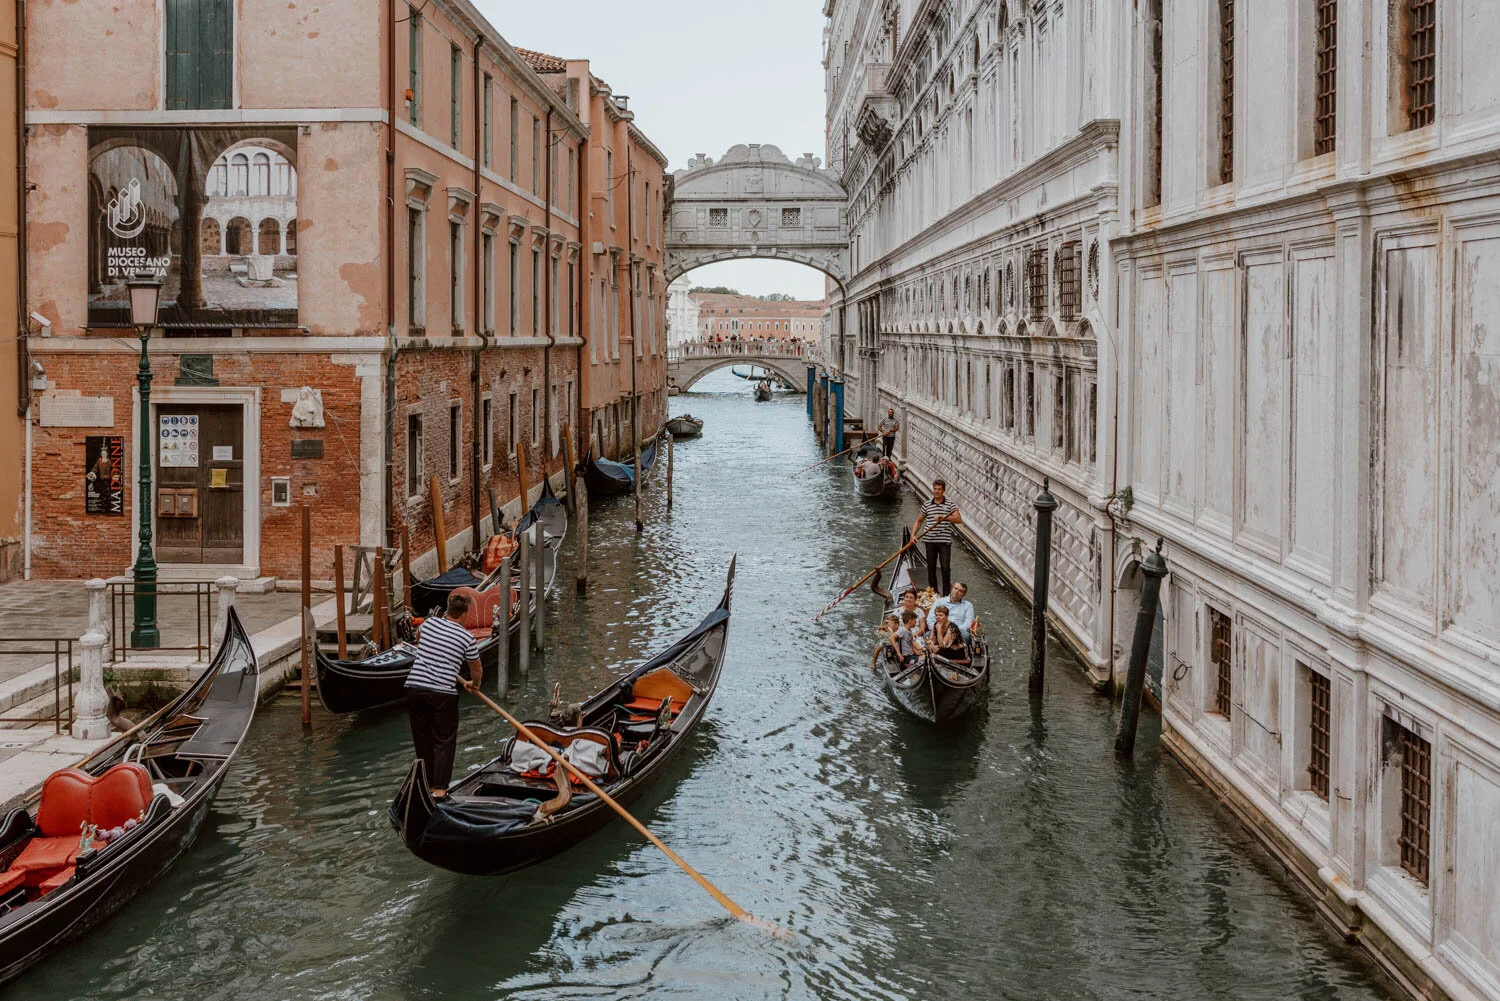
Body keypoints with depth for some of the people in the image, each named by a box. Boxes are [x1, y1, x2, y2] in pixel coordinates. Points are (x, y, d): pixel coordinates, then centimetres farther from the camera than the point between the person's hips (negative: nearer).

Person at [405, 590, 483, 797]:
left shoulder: (428, 623, 9)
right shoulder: (467, 638, -2)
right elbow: (476, 671, 11)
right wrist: (474, 685, 33)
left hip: (415, 688, 4)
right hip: (443, 693, -4)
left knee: (422, 739, 16)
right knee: (444, 741, 6)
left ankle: (427, 784, 24)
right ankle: (439, 788, 3)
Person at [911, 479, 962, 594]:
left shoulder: (951, 505, 0)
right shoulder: (926, 505, 9)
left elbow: (959, 520, -14)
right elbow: (919, 521, 17)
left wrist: (943, 517, -26)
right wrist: (913, 535, 4)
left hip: (945, 541, -3)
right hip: (930, 541, 3)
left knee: (945, 568, -5)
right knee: (931, 568, 8)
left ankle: (946, 593, 1)